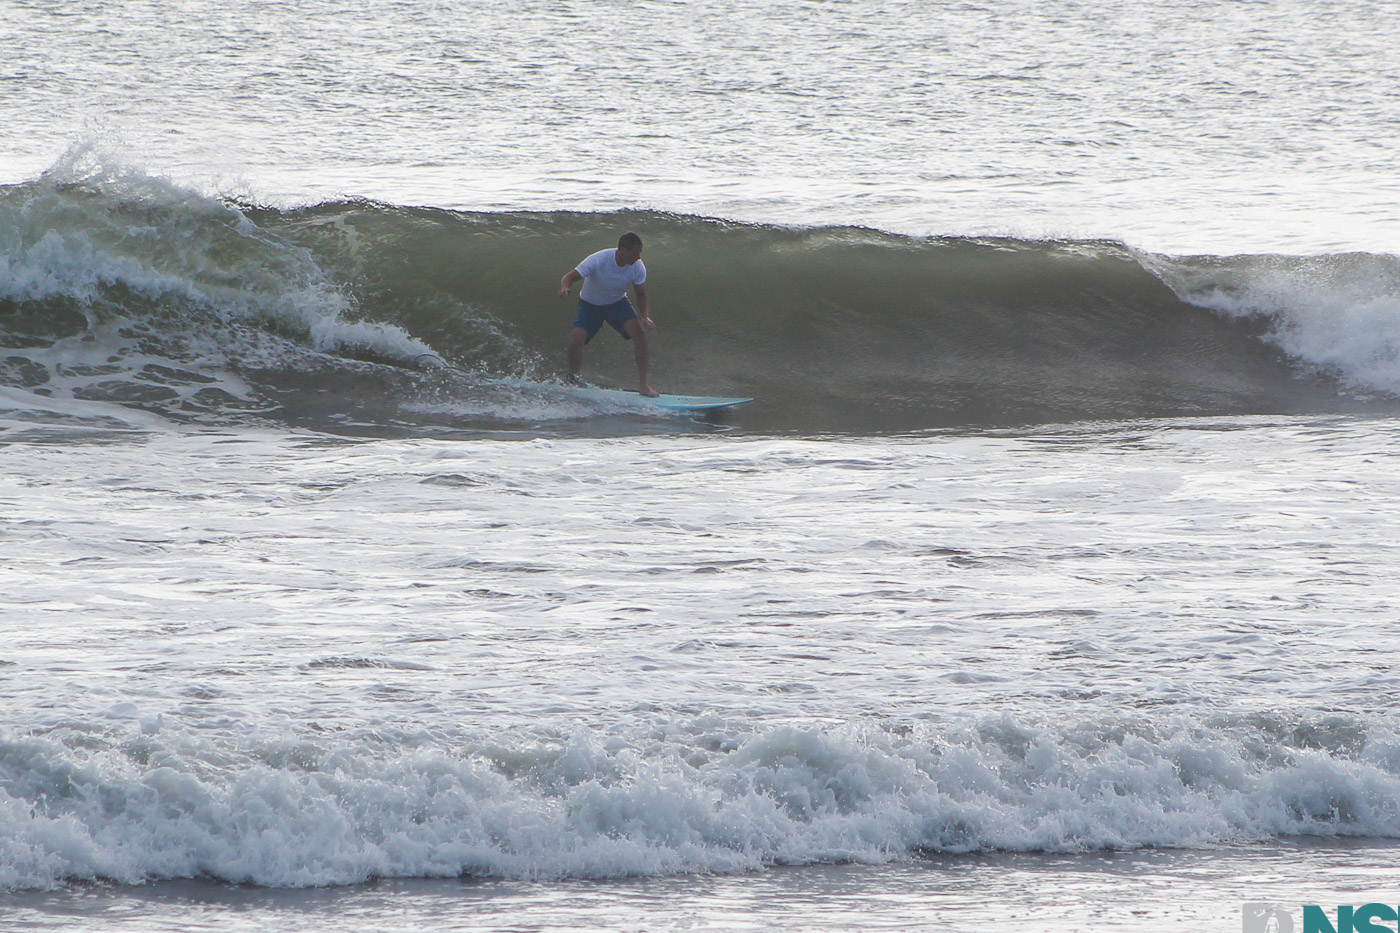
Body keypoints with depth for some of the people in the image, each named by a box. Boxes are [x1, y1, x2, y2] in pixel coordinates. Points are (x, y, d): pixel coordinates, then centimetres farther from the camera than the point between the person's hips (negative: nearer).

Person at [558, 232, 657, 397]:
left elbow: (641, 294, -3)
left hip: (617, 303, 3)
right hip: (590, 304, -3)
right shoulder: (599, 260, -31)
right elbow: (570, 277, -31)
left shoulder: (637, 267, -18)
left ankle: (643, 383, -11)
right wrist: (565, 288, -55)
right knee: (575, 341, -22)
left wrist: (644, 316, -21)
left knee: (639, 332, -21)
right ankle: (573, 380, 6)